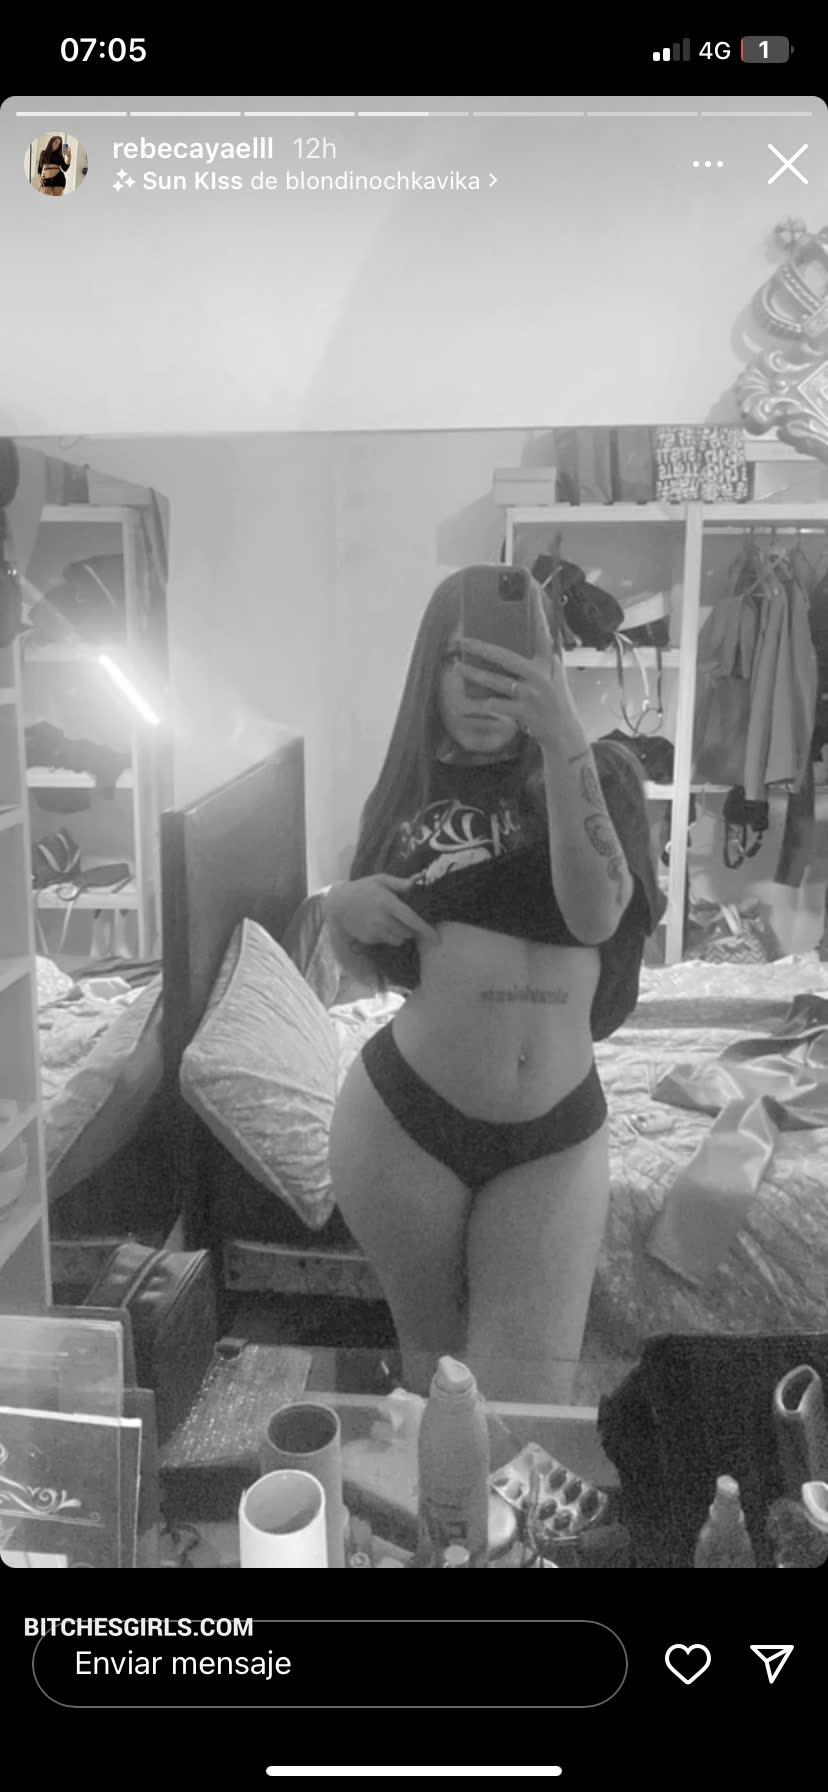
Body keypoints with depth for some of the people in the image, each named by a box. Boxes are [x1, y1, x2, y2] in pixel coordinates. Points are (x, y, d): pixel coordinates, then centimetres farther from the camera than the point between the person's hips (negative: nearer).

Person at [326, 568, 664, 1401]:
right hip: (403, 1119, 2)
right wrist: (343, 906, -7)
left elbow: (595, 914, -22)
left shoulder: (597, 774, -2)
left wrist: (562, 737, -29)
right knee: (430, 1356, 19)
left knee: (524, 1412, 0)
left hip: (555, 1137, -1)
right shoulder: (408, 790, 5)